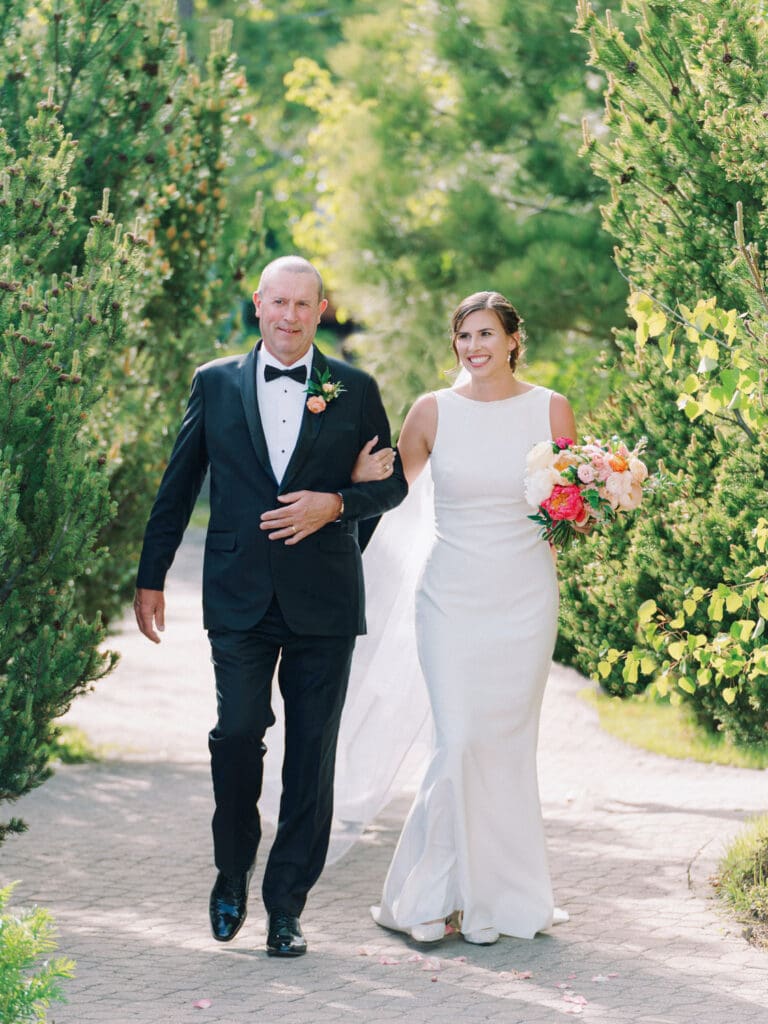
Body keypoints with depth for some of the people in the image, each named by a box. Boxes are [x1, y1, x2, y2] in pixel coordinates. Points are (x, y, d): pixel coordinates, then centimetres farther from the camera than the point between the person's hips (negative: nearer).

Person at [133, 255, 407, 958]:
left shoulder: (355, 390, 5)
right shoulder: (216, 384, 6)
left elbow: (392, 483, 9)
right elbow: (178, 486, 10)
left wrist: (335, 504, -10)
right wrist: (151, 578, 8)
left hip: (324, 602, 0)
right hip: (239, 596, 0)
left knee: (312, 755, 3)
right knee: (237, 734, -6)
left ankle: (287, 905, 12)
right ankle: (233, 872, 18)